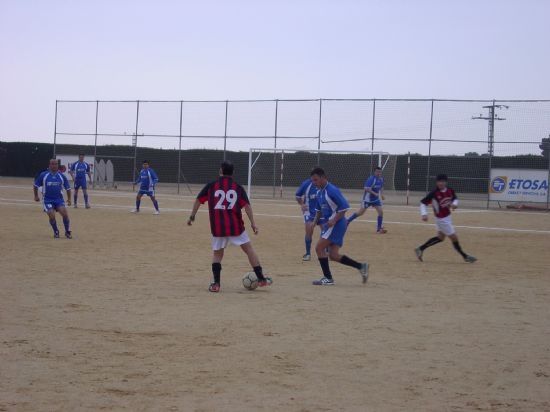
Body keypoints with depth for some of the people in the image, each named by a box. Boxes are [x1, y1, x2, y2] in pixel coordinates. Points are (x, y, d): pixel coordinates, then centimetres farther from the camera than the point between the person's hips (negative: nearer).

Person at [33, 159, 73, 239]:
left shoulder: (62, 176, 2)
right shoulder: (43, 175, -3)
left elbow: (68, 188, 12)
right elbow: (35, 185, 8)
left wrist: (69, 199, 9)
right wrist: (36, 196, 9)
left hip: (59, 199, 1)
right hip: (47, 200, -1)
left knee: (65, 214, -17)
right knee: (52, 216, -15)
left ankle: (68, 232, 2)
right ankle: (56, 232, 10)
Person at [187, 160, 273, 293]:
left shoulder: (211, 186, 4)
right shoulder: (238, 187, 4)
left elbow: (198, 200, 4)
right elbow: (246, 205, -4)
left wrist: (192, 216, 13)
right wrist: (253, 223, -5)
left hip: (218, 227, 1)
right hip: (236, 226, -1)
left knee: (217, 253, 14)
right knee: (249, 249, 8)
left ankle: (216, 283, 3)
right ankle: (261, 279, 9)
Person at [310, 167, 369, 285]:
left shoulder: (332, 190, -16)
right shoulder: (319, 193, 12)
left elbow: (344, 206, -19)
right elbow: (319, 210, 25)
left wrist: (334, 220, -24)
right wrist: (315, 221, 10)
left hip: (337, 224, -9)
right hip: (329, 224, 9)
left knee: (319, 248, -10)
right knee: (333, 255, 6)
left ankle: (328, 278, -4)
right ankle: (361, 267, 13)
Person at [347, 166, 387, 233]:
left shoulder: (381, 179, 1)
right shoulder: (371, 179, -22)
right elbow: (367, 188, -31)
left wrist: (381, 194, 7)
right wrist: (375, 193, -39)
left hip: (376, 199, 6)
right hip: (368, 199, -6)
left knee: (381, 212, -6)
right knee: (360, 213, -2)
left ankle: (379, 229, 3)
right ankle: (347, 221, 15)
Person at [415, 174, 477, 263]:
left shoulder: (450, 191, -4)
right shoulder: (434, 193, -22)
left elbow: (455, 199, 12)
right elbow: (423, 203, -17)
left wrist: (454, 204, -11)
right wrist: (424, 214, -29)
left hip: (448, 217, 8)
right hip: (441, 219, -8)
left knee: (440, 237, 20)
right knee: (454, 238, -1)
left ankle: (421, 249, 29)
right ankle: (465, 256, 15)